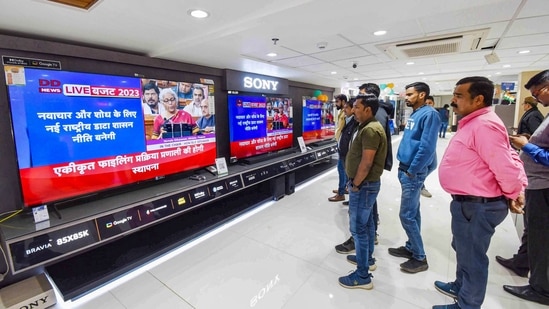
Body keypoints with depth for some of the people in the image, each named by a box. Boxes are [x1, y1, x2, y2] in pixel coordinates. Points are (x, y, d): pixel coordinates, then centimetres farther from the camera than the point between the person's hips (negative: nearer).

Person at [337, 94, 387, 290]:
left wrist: (355, 185, -15)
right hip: (367, 183, 11)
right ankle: (366, 257, 39)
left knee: (358, 227, -2)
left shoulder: (370, 130, -22)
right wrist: (355, 182, 16)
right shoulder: (366, 127, 12)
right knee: (366, 222, 21)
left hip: (364, 185, -11)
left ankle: (363, 276, 11)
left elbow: (366, 163, -25)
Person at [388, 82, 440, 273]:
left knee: (407, 215, -3)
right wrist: (404, 168, 12)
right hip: (406, 169, 9)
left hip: (413, 173, -9)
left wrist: (411, 171, -16)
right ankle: (411, 247, 31)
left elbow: (427, 147, -23)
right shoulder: (414, 115, 12)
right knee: (413, 212, 17)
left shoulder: (429, 114, -16)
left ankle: (419, 258, 13)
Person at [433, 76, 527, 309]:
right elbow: (510, 156, 15)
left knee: (472, 257, 8)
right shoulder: (474, 123, 10)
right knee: (463, 249, 26)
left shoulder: (484, 125, -23)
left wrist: (513, 195, -7)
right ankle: (460, 286, 47)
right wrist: (520, 186, 8)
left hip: (477, 205, -10)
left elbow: (506, 166, -24)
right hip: (468, 202, 10)